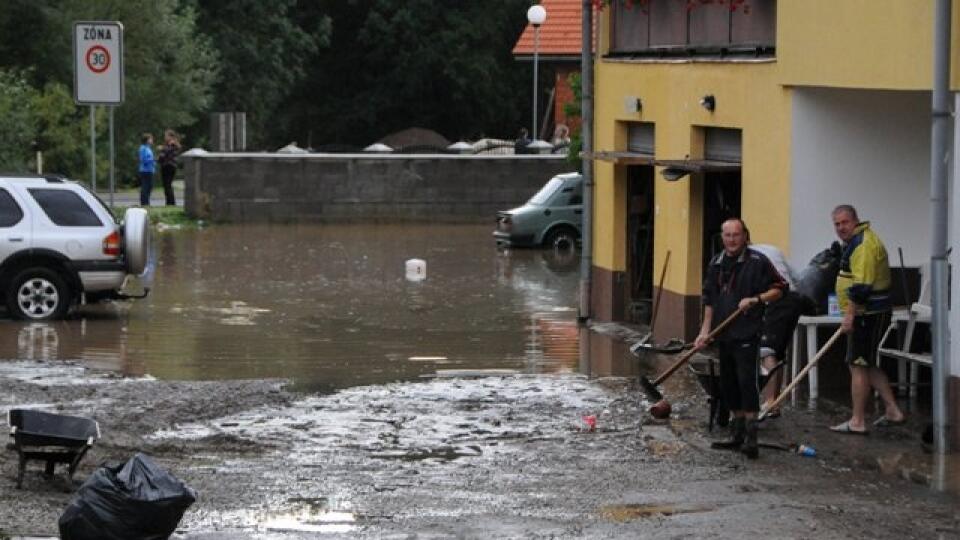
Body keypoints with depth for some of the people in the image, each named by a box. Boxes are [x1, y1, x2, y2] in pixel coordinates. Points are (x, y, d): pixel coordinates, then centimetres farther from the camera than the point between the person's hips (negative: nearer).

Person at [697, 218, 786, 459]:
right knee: (728, 385, 12)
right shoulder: (716, 264, 14)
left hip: (747, 333, -7)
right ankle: (738, 435, 21)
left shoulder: (757, 262, -6)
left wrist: (755, 299, -18)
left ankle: (751, 438, -14)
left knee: (746, 381, -13)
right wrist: (705, 331, 14)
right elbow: (709, 300, 19)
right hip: (723, 335, 7)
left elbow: (778, 290, -3)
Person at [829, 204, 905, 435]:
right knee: (867, 364, 16)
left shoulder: (863, 244, -17)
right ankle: (892, 411, 18)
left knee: (858, 365, -7)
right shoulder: (855, 242, 19)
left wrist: (850, 314, -24)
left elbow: (861, 286, -25)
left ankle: (857, 422, -4)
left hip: (867, 314, -11)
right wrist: (851, 314, 27)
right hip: (867, 314, 11)